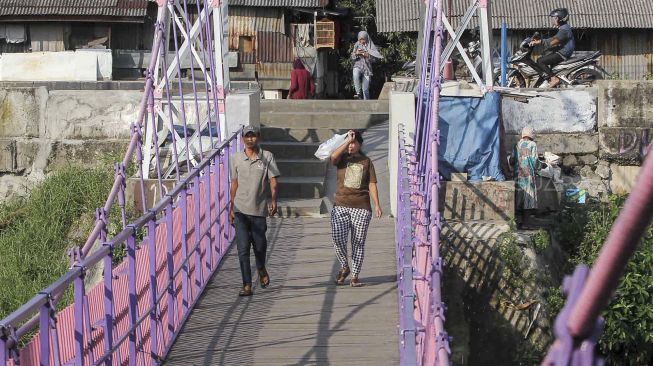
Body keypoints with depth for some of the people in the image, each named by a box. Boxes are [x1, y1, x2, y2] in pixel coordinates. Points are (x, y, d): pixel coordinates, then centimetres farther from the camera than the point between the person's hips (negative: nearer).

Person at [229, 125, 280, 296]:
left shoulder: (267, 157, -1)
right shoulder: (236, 158, 4)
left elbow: (273, 181, -4)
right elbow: (234, 185, 11)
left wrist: (274, 201, -19)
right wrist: (231, 208, 10)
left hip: (258, 209, -1)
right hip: (240, 210, 1)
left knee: (259, 245, 10)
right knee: (243, 248, -6)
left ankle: (261, 269, 42)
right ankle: (247, 285, -4)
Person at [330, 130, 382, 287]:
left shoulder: (366, 161, 9)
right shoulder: (342, 158, 8)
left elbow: (372, 185, 6)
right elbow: (333, 156, -17)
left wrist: (377, 205, -2)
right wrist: (347, 140, -14)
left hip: (361, 207, 0)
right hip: (341, 206, 0)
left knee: (358, 242, 1)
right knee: (337, 238, -17)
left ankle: (355, 276, 10)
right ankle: (344, 267, 7)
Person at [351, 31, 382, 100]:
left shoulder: (370, 46, 0)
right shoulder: (357, 45, 7)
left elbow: (374, 57, -5)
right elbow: (352, 57, 10)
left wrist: (367, 55, -21)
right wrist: (356, 53, -12)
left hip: (367, 68, -1)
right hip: (358, 66, 1)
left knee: (365, 89, -2)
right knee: (356, 75, -36)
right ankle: (358, 93, -31)